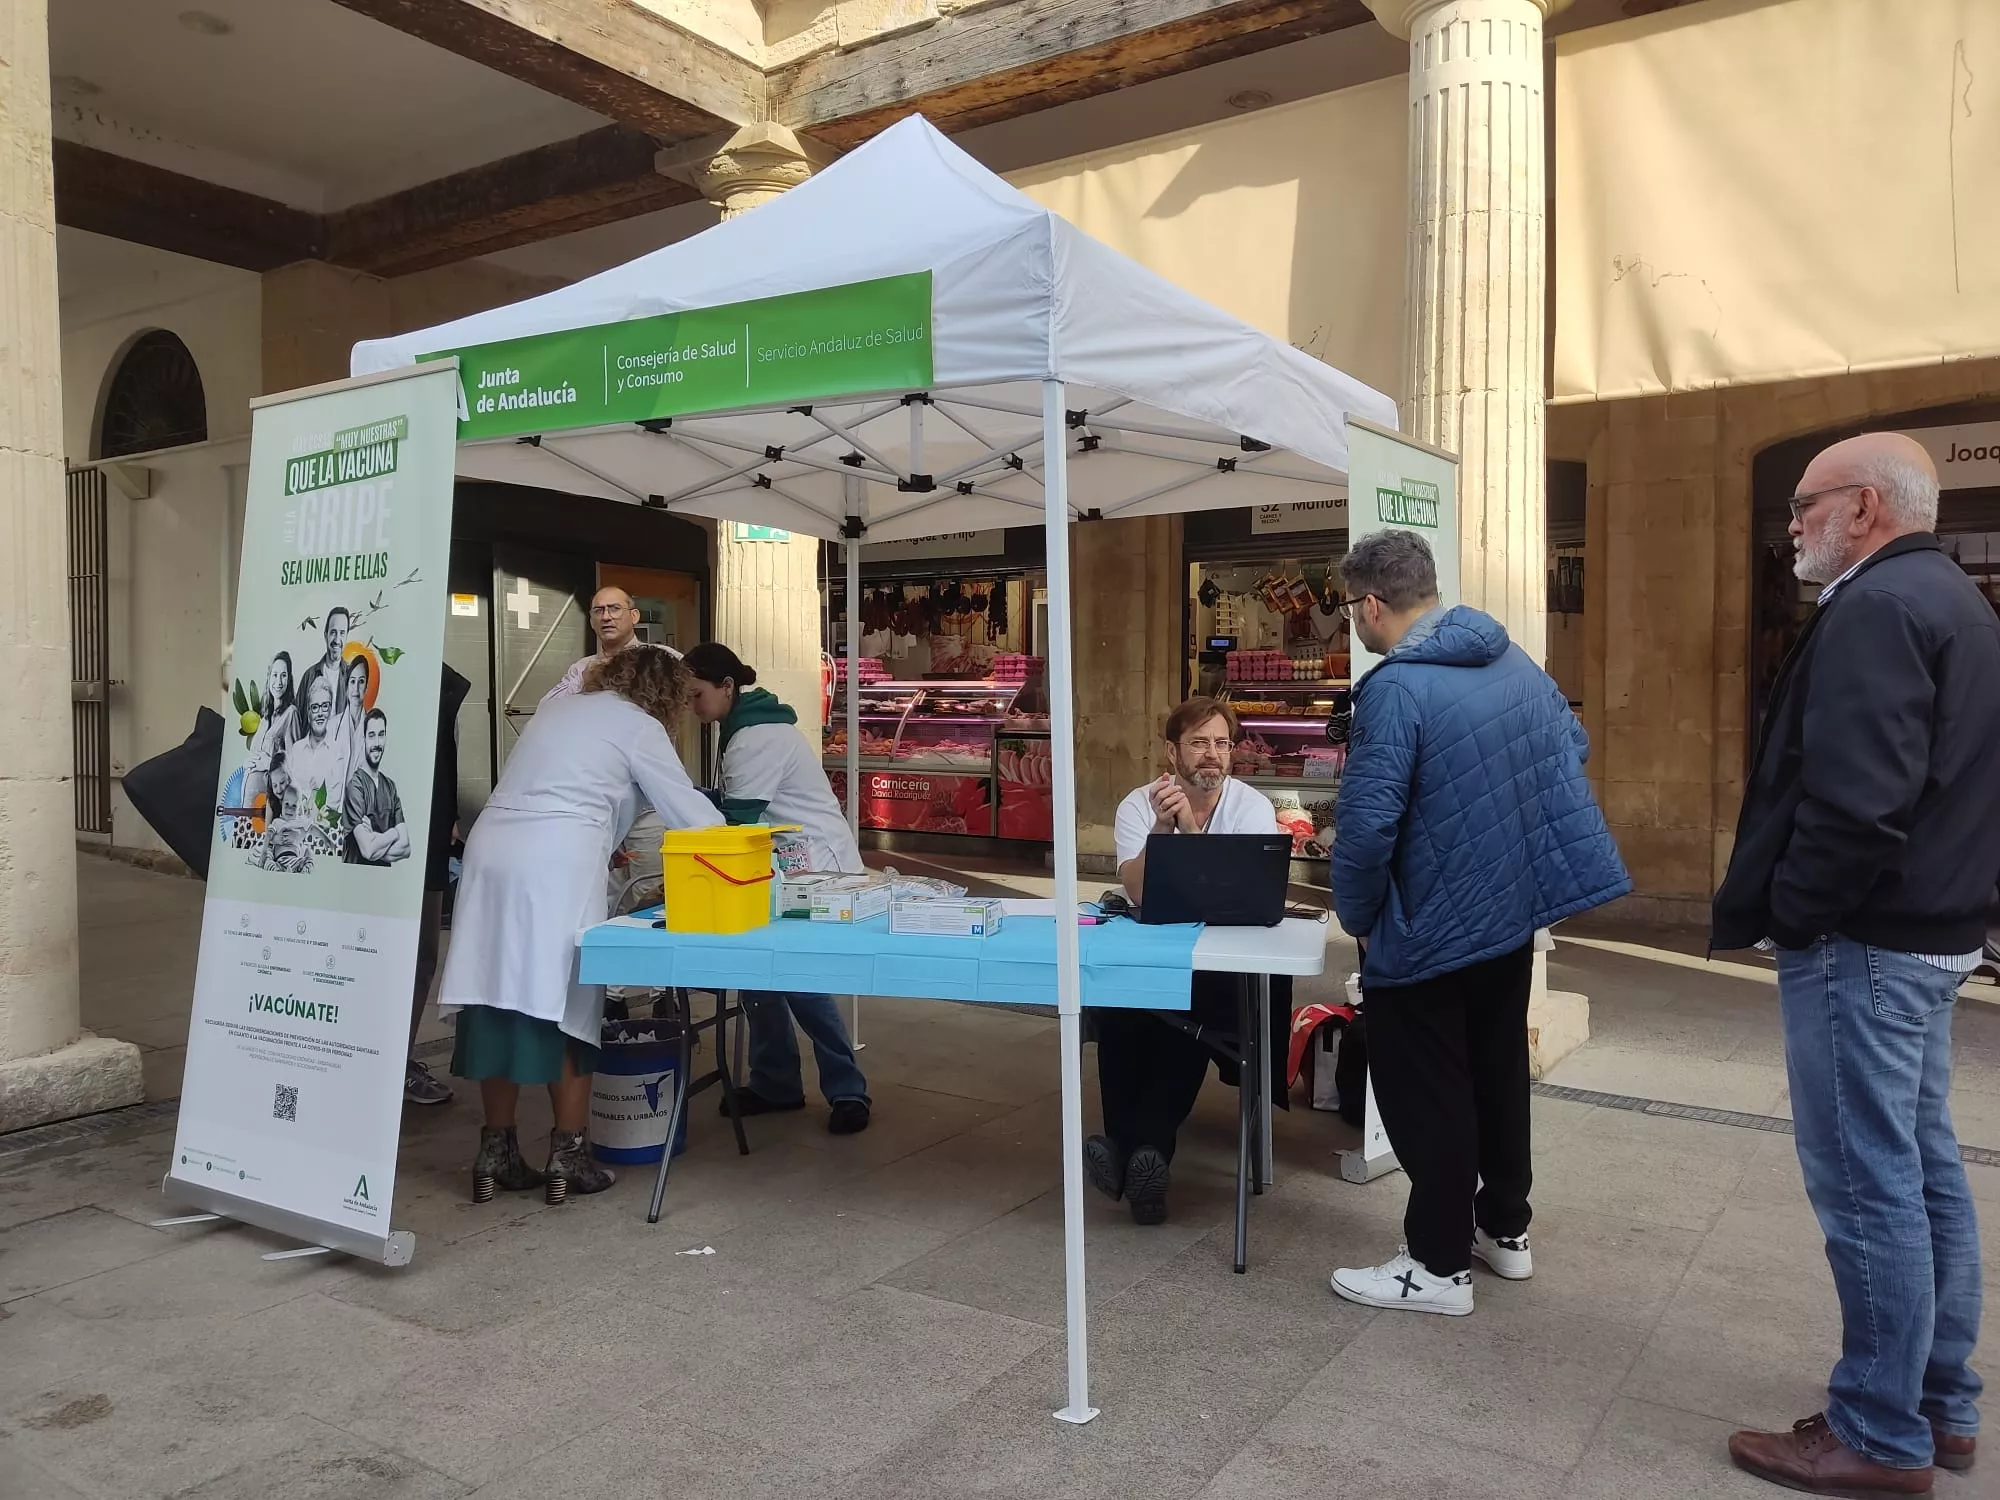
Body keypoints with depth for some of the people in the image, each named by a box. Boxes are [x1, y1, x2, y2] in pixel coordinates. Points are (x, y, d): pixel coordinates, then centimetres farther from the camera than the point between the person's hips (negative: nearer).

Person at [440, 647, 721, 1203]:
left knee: (501, 1001, 9)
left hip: (493, 853, 6)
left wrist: (606, 843, 37)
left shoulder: (559, 708, 26)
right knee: (564, 1006, 3)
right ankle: (567, 1156, 8)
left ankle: (496, 1152, 16)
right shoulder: (639, 726, 5)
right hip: (557, 866, -6)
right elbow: (688, 810, 6)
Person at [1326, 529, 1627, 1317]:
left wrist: (1358, 918, -10)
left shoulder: (1396, 687, -23)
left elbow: (1366, 825, -25)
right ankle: (1505, 1228, 36)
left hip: (1430, 926, -8)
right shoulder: (1511, 657, 4)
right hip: (1516, 907, 9)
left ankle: (1440, 1265, 17)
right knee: (1498, 1069, 21)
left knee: (1425, 1095, 6)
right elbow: (1572, 746, 18)